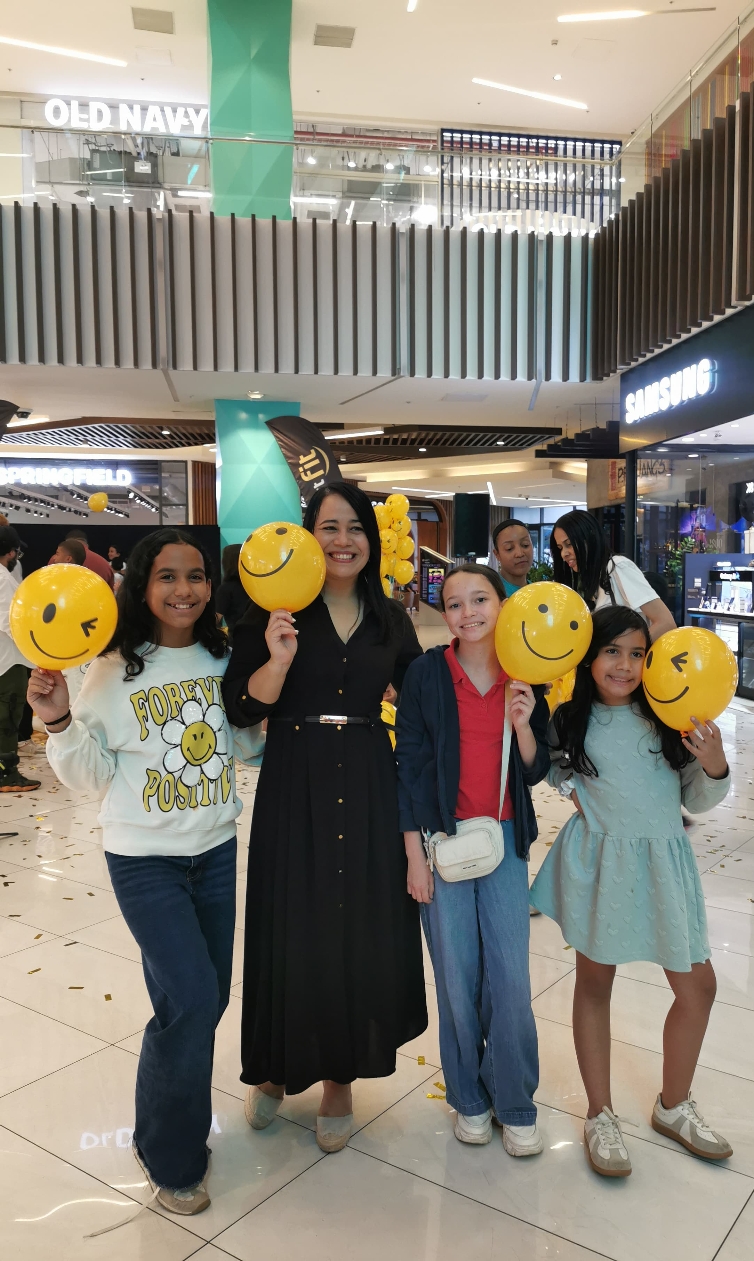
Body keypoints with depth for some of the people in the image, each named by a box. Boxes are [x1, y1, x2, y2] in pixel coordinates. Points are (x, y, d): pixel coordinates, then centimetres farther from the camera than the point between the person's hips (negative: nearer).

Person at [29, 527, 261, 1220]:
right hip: (146, 861, -4)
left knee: (207, 1000, 14)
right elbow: (91, 774, -6)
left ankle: (178, 1119, 40)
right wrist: (60, 721, -24)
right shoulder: (116, 670, -12)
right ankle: (170, 1156, 17)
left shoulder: (224, 661, -1)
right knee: (191, 1000, -8)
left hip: (217, 851, 5)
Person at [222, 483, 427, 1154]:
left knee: (364, 928, 8)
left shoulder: (390, 618, 8)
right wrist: (278, 660, -23)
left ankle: (341, 1077, 31)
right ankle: (277, 1066, 34)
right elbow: (242, 709, -8)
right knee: (294, 928, 7)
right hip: (294, 786, -2)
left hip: (369, 787, 3)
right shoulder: (276, 608, -2)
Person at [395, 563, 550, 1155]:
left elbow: (535, 772, 4)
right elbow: (410, 765, -4)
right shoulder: (426, 673, -6)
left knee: (511, 977, 3)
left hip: (504, 839, 2)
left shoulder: (526, 677, 0)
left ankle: (515, 1104, 23)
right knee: (457, 975, 7)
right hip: (442, 835, -1)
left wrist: (524, 725, -15)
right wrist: (414, 853, -5)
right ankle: (469, 1097, 28)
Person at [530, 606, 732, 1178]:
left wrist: (714, 768, -18)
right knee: (595, 982, 11)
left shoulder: (668, 717, -4)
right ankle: (601, 1116, 29)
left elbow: (697, 800, 3)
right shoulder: (569, 720, -6)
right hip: (599, 861, -2)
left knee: (698, 986, 9)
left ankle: (673, 1106, 34)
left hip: (664, 860, 2)